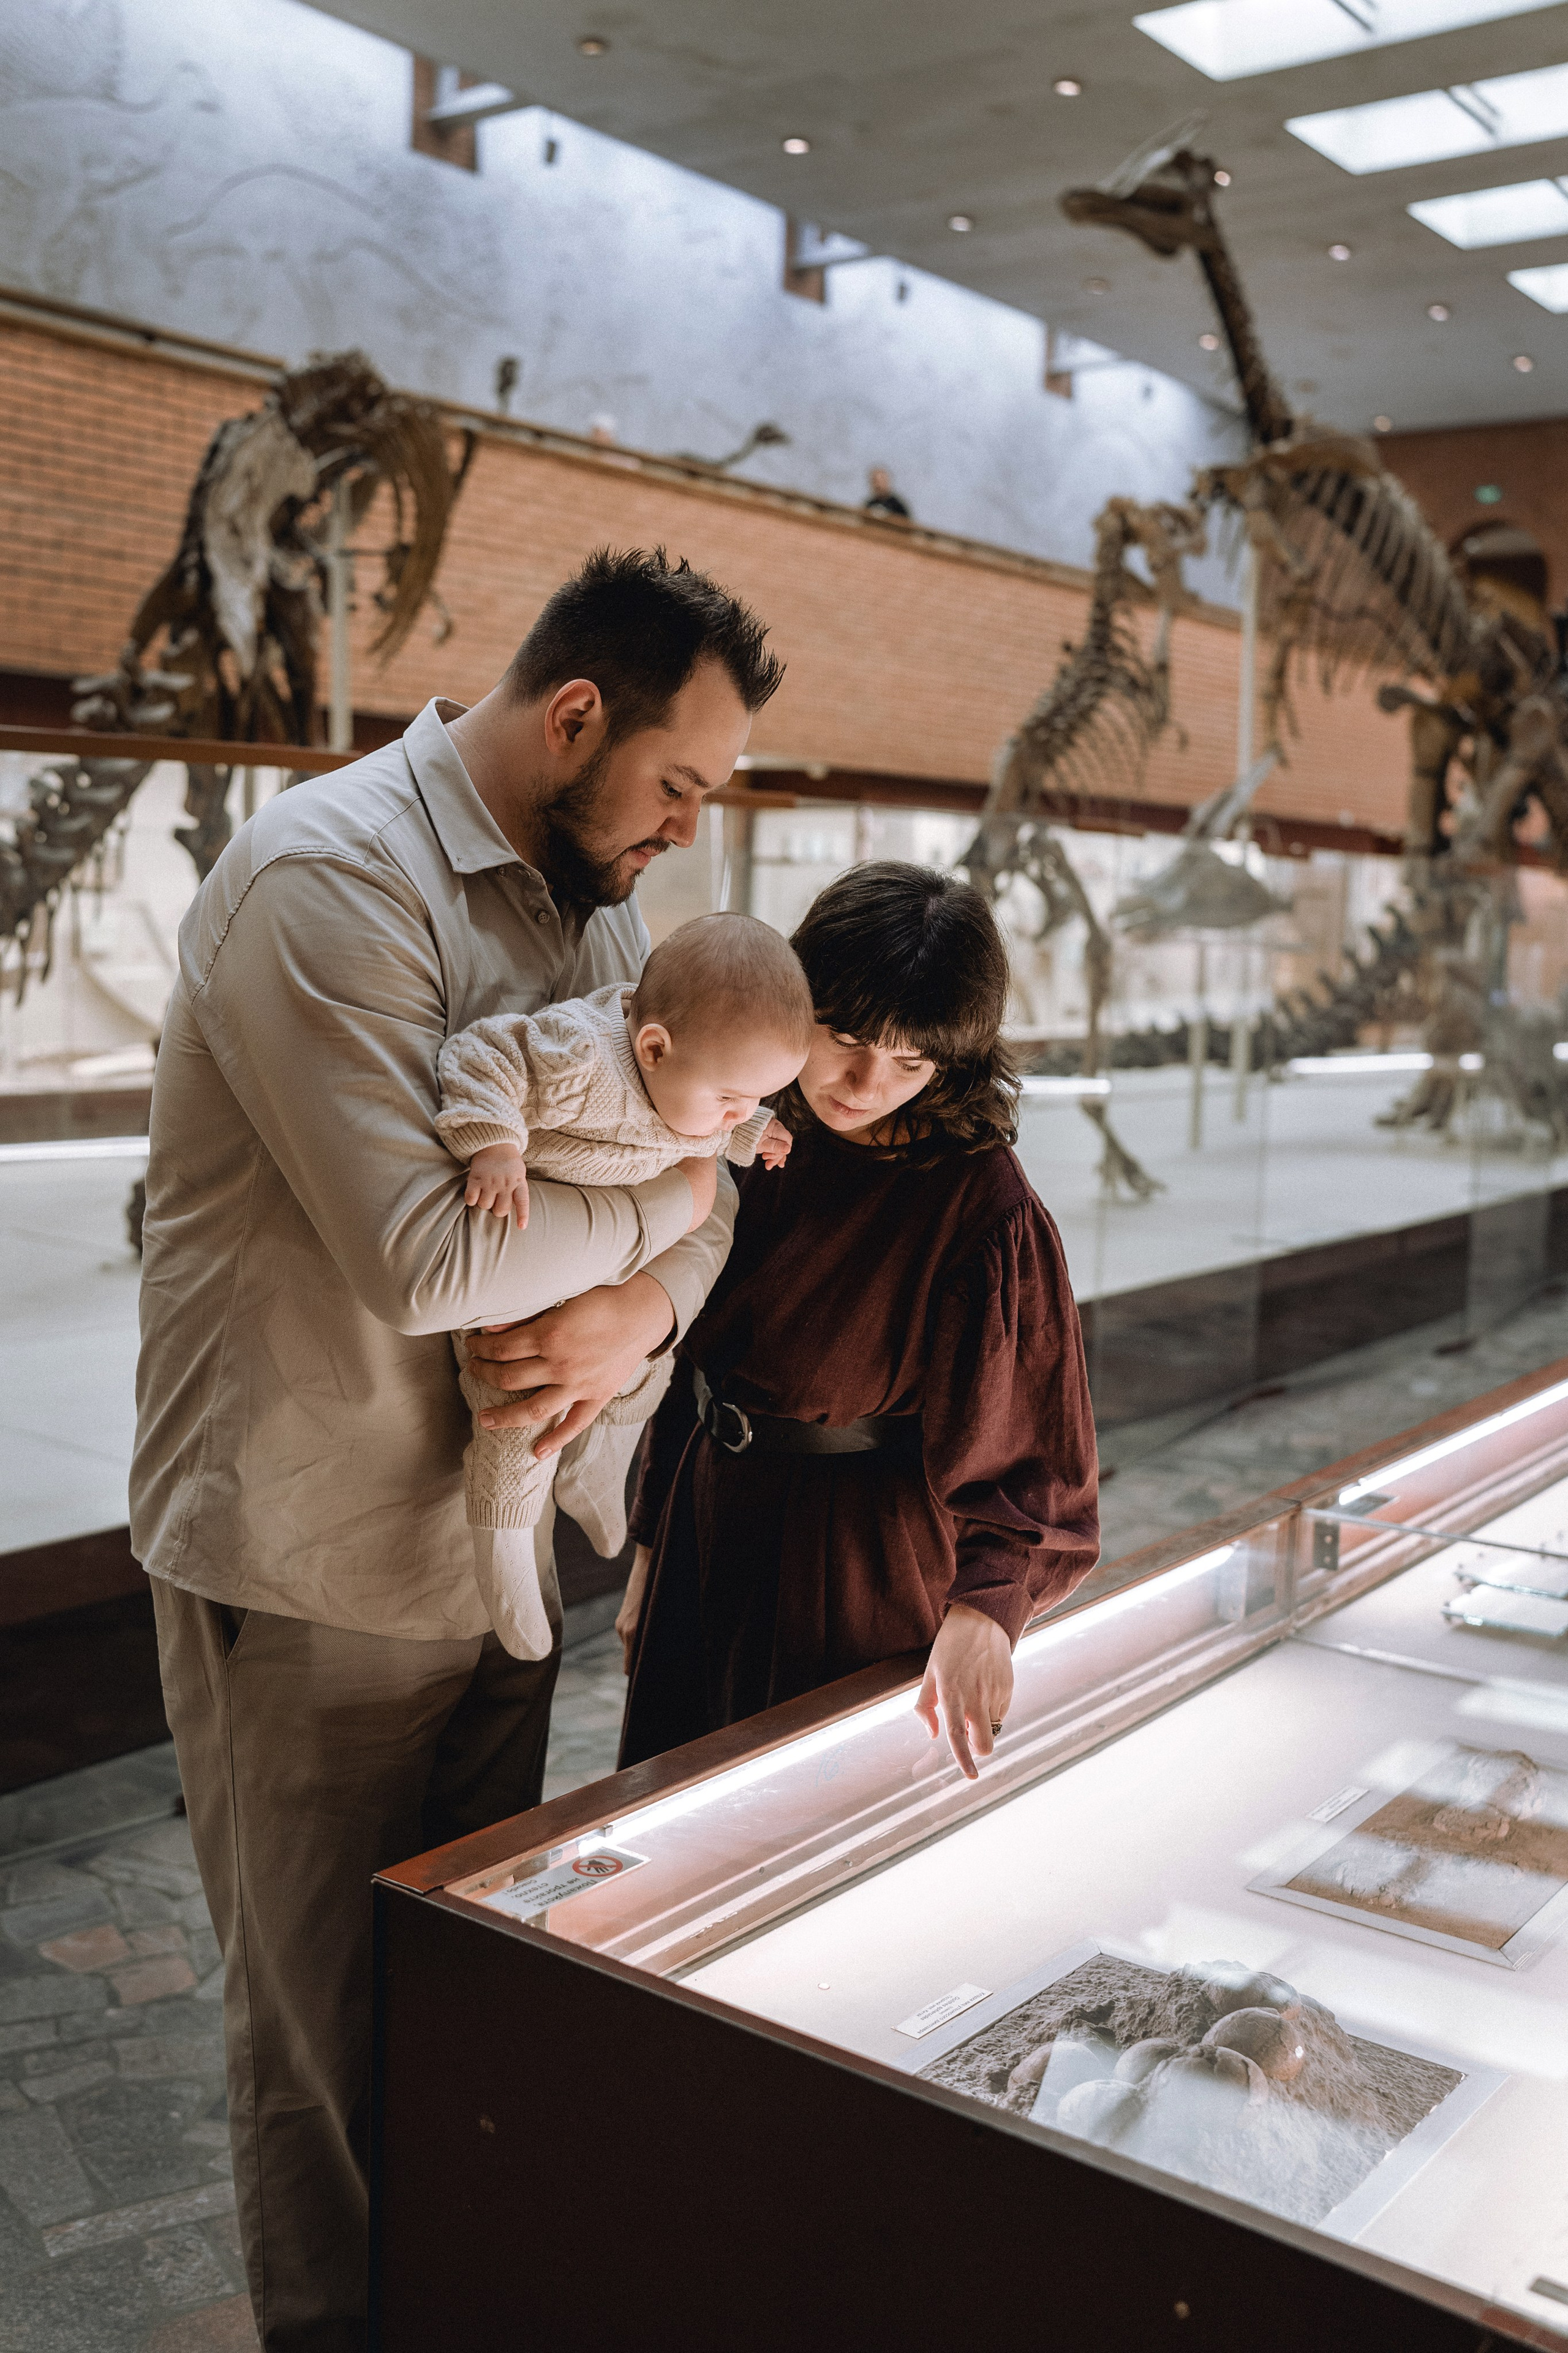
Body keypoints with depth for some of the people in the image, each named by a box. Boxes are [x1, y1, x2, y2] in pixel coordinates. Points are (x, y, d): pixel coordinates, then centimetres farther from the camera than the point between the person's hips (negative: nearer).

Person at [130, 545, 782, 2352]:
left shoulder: (598, 900, 8)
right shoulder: (327, 880, -20)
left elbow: (706, 1173, 8)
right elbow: (422, 1258, -29)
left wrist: (639, 1306, -15)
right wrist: (669, 1196, -14)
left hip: (496, 1544, 8)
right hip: (310, 1575, -8)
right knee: (327, 2036, 10)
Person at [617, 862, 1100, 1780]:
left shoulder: (982, 1203, -20)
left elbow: (1025, 1437, -17)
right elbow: (690, 1367, 6)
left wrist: (981, 1607, -33)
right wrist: (651, 1548, 11)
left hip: (853, 1577, -5)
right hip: (707, 1545, 6)